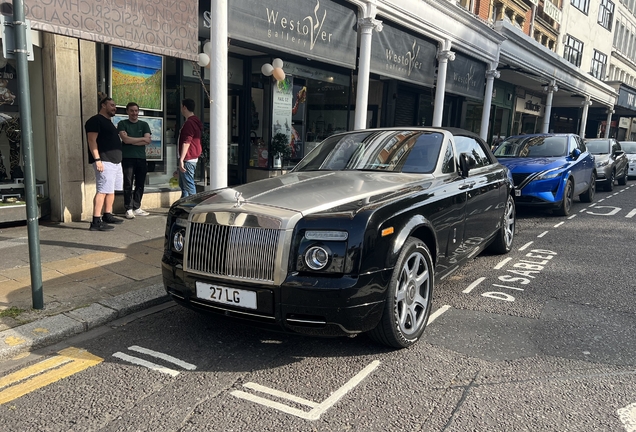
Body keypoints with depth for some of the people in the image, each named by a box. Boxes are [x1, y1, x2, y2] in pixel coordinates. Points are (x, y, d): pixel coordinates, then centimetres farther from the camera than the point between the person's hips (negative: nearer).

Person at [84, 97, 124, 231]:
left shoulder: (108, 122, 23)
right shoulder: (95, 120, -6)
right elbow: (92, 140, -15)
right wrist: (97, 159, -23)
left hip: (115, 161, 10)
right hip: (104, 161, -10)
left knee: (111, 190, 13)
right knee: (102, 191, -15)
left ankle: (108, 216, 22)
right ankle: (96, 222, -16)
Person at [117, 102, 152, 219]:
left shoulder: (144, 124, 14)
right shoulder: (122, 124, 6)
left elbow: (148, 141, -1)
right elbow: (125, 139, -9)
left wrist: (131, 140, -6)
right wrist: (141, 139, -3)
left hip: (141, 158, 3)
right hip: (128, 158, -3)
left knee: (140, 184, 5)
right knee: (128, 184, -5)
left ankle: (137, 208, 12)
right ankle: (129, 209, -2)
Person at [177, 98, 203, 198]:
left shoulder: (189, 123, -17)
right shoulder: (195, 121, 16)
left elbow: (186, 142, -23)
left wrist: (181, 160, -24)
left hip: (188, 159, -11)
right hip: (192, 158, 11)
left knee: (189, 185, -9)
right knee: (183, 184, 18)